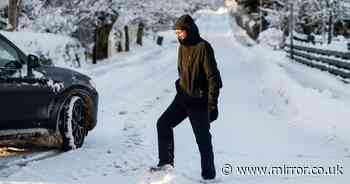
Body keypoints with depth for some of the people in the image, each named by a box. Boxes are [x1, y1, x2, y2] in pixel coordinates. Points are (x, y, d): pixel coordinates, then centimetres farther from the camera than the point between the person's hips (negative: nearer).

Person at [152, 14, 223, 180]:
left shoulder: (203, 47, -17)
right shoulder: (183, 47, 8)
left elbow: (213, 78, -19)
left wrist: (212, 105, -21)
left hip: (199, 101, -8)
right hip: (183, 98, 8)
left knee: (203, 139, -1)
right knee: (163, 123, 1)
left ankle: (208, 175, 10)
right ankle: (166, 161, 11)